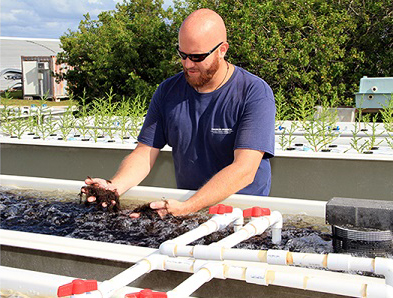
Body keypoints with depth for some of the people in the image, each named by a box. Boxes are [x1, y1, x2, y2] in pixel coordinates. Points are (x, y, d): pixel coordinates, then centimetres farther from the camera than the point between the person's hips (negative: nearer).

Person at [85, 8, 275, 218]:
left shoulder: (255, 94, -12)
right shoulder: (167, 92, 4)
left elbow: (244, 170, -21)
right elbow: (144, 153, 2)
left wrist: (187, 208, -31)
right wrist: (114, 187, -18)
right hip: (187, 203, 3)